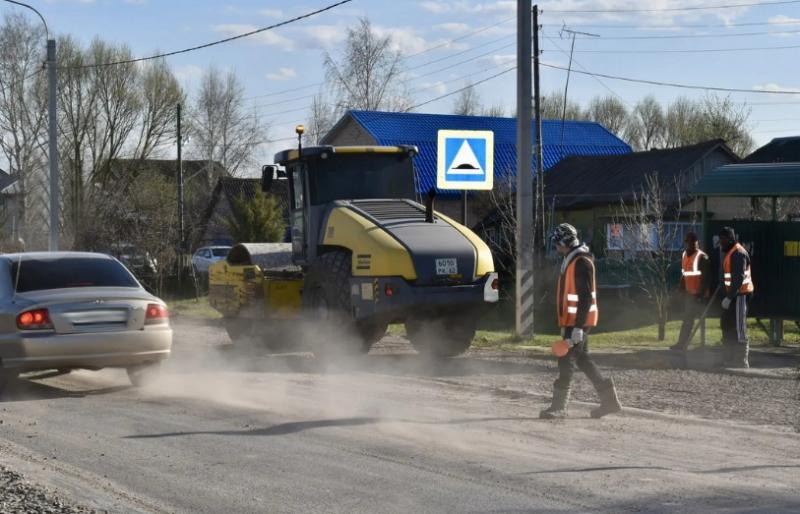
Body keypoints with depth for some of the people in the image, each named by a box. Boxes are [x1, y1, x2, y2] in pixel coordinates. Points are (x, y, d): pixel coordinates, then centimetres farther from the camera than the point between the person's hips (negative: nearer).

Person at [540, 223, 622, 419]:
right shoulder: (571, 261, 15)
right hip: (572, 321, 10)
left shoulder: (581, 263, -18)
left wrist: (579, 327, -25)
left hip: (578, 321, -10)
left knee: (567, 360, -7)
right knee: (582, 359, 13)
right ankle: (609, 398, 16)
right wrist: (566, 324, 25)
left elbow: (586, 297, -22)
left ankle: (559, 406, -2)